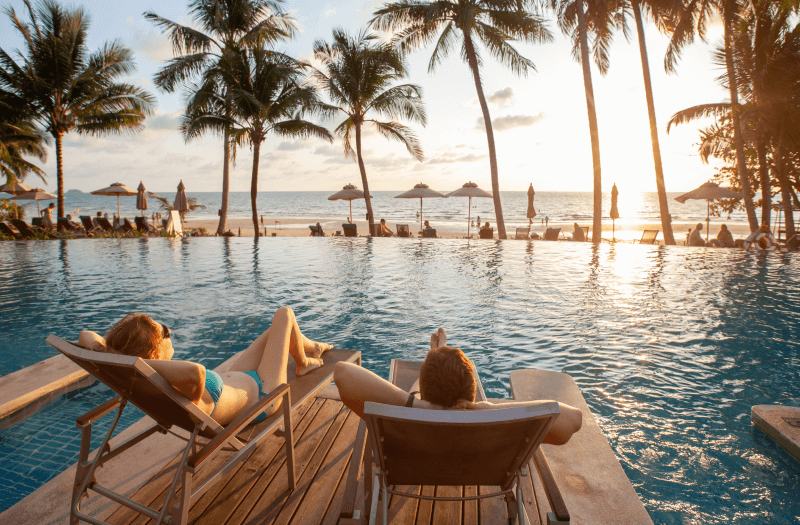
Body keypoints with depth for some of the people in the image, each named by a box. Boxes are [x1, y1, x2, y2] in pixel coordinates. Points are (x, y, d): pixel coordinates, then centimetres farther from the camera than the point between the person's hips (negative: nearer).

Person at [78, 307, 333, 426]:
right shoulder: (184, 397, -47)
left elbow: (86, 335, -19)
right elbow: (195, 371, -73)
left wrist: (106, 352, -40)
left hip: (233, 380, 7)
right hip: (260, 393, -7)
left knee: (276, 329, 28)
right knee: (284, 313, 7)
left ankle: (312, 346, 62)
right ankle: (304, 362, 37)